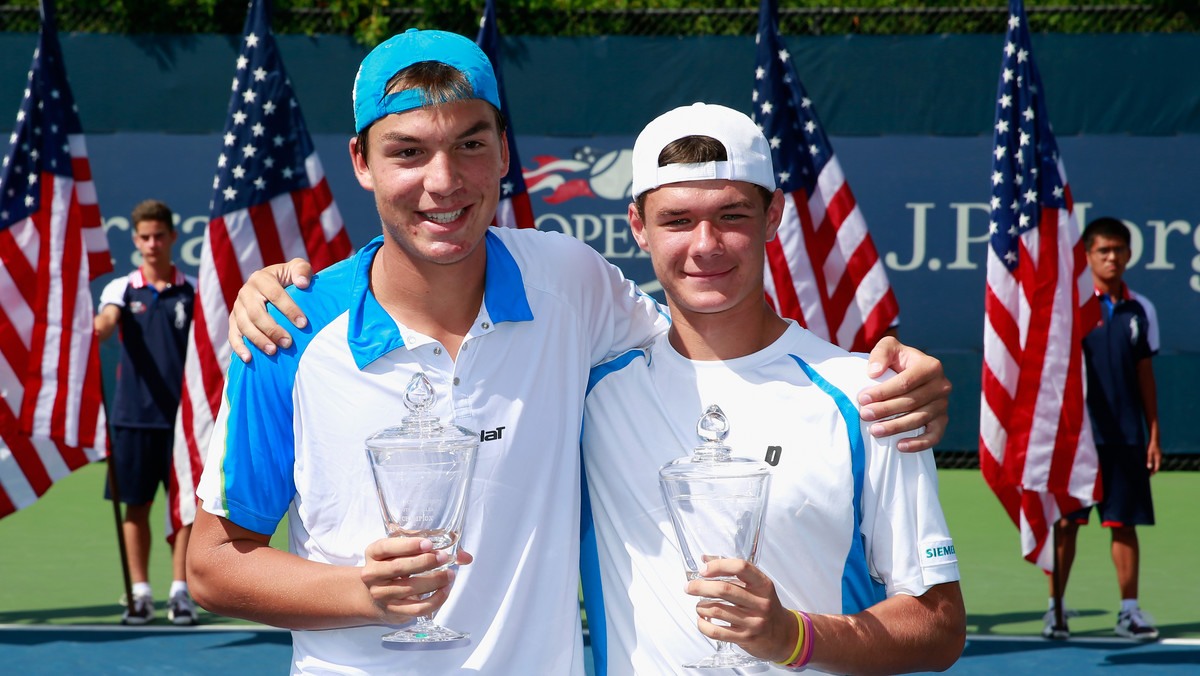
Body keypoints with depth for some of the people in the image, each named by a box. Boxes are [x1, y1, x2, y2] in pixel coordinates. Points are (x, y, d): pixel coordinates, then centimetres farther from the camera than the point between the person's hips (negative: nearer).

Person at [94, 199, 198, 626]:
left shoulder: (191, 291, 7)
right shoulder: (121, 289, 6)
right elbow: (105, 322, -15)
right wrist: (95, 333, -38)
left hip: (182, 414, 0)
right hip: (133, 414, 0)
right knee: (136, 505, 3)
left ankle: (180, 593, 6)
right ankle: (140, 594, 10)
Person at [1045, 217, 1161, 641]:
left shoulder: (1140, 310, 9)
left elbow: (1145, 377, 12)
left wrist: (1154, 435, 9)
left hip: (1126, 437, 2)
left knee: (1124, 523, 5)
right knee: (1066, 522, 0)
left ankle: (1129, 610, 12)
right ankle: (1055, 608, 7)